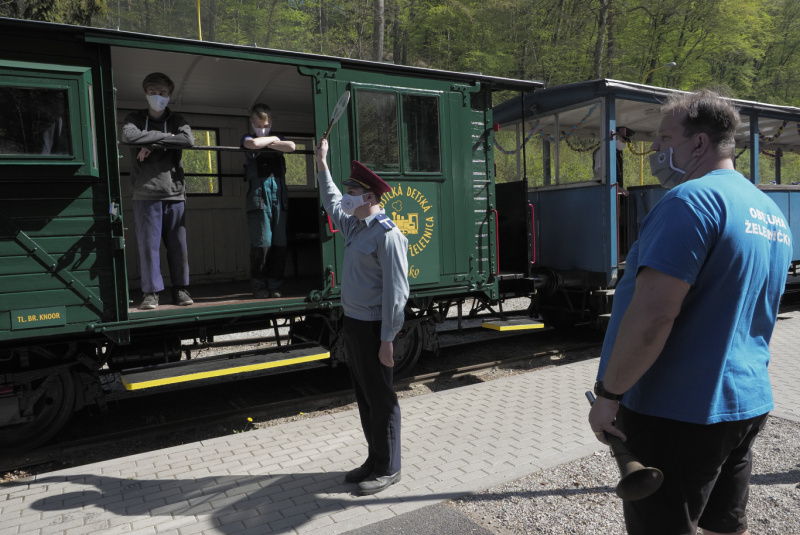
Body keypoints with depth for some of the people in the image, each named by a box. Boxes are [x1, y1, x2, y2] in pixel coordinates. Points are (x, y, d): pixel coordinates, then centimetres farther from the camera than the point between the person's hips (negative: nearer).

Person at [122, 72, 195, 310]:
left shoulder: (177, 120, 15)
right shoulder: (135, 118, 13)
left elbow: (188, 139, -8)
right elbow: (129, 135, -11)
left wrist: (152, 145, -10)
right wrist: (164, 136, -10)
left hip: (174, 193, 1)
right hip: (146, 194, -1)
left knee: (178, 245, 3)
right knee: (148, 244, -2)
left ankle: (181, 290, 13)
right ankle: (151, 293, 5)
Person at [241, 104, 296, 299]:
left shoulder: (278, 138, 22)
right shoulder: (248, 138, 13)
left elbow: (291, 146, -1)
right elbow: (253, 144, -12)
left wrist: (267, 143, 0)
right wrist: (273, 139, 4)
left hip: (279, 196, 3)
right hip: (259, 197, -3)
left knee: (280, 244, -1)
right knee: (262, 243, -9)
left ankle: (274, 285, 8)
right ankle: (258, 286, 3)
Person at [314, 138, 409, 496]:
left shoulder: (387, 235, -17)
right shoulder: (354, 226, 10)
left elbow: (396, 291, -20)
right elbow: (332, 203, 32)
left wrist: (387, 339, -21)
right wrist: (322, 165, 34)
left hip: (373, 328, -9)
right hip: (352, 323, 9)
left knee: (381, 400, 2)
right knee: (364, 397, 16)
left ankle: (388, 469, 17)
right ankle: (374, 460, 30)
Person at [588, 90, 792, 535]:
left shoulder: (692, 201, -19)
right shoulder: (771, 213, 12)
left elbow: (651, 314, -27)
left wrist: (608, 394, -18)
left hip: (677, 413, -9)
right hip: (748, 404, 9)